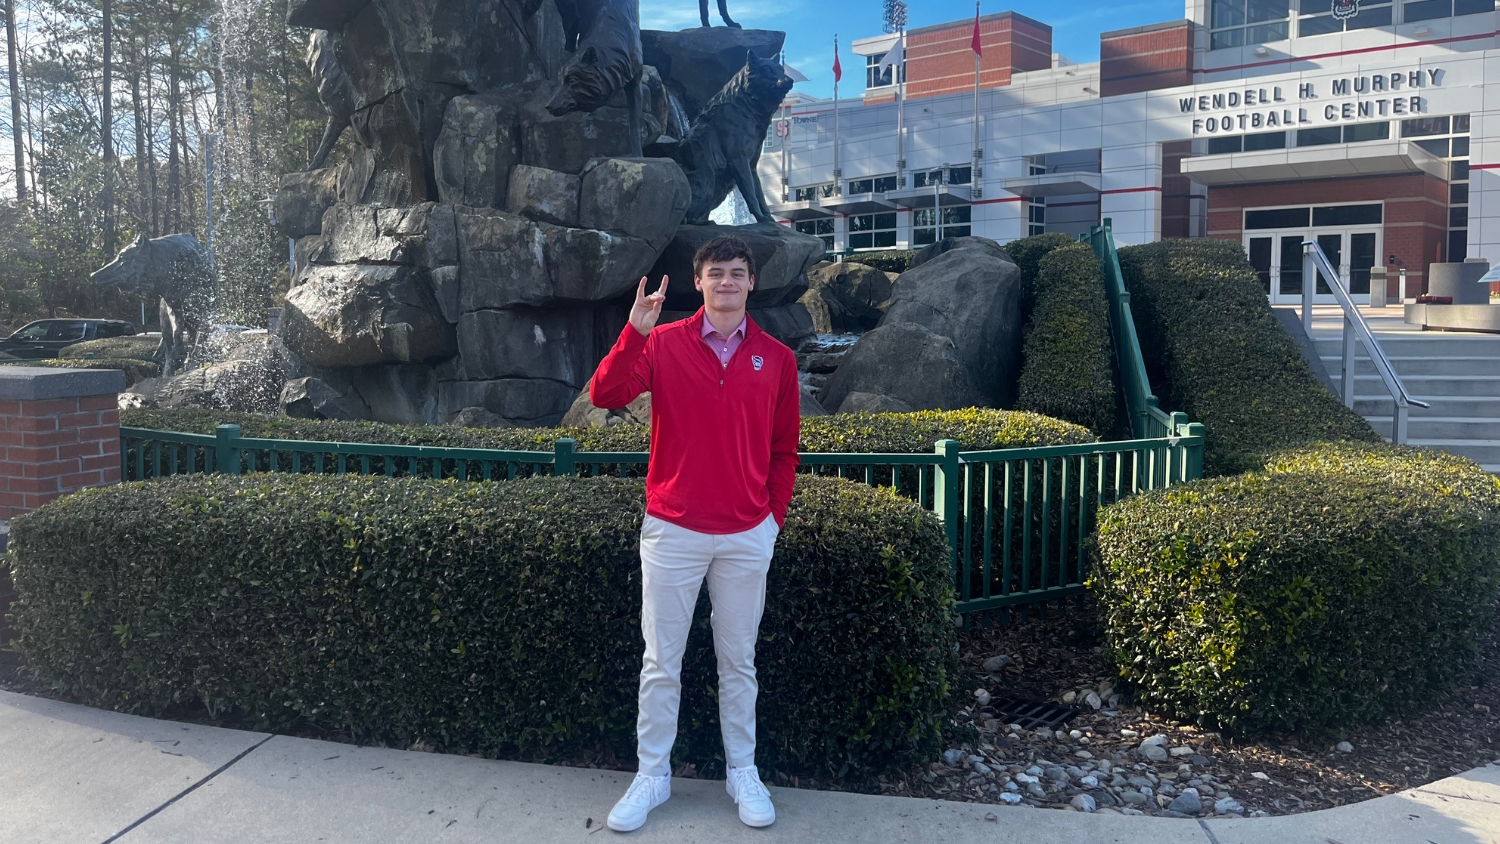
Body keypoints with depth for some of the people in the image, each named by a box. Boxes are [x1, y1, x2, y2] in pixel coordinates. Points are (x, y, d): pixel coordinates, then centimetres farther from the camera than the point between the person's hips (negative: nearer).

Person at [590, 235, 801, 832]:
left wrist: (774, 516, 4)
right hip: (672, 530, -1)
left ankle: (743, 772, 27)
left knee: (739, 663, 12)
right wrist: (635, 331, -25)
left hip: (747, 536, 1)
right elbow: (604, 395, -14)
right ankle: (652, 775, 23)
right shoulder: (663, 344, -1)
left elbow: (784, 448, 8)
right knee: (661, 663, 7)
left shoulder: (776, 358, 3)